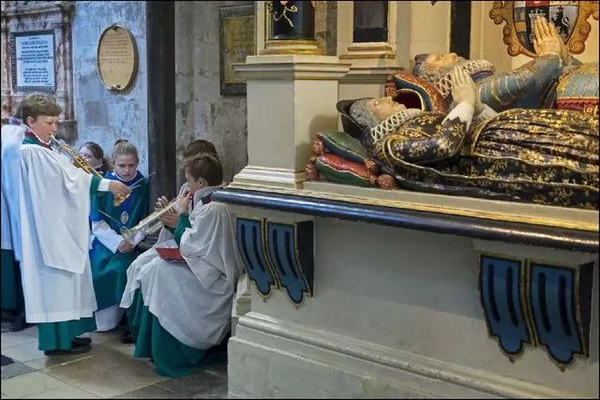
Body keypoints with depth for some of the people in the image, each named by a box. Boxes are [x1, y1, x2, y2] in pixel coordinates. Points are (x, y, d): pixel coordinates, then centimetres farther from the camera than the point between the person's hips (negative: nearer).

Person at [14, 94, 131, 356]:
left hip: (59, 224, 10)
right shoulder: (32, 151, -17)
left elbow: (64, 178, 13)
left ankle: (64, 333, 22)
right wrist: (107, 184, -18)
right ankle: (56, 339, 6)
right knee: (55, 278, -3)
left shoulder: (44, 149, 13)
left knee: (62, 279, 13)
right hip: (48, 226, -10)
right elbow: (68, 177, -20)